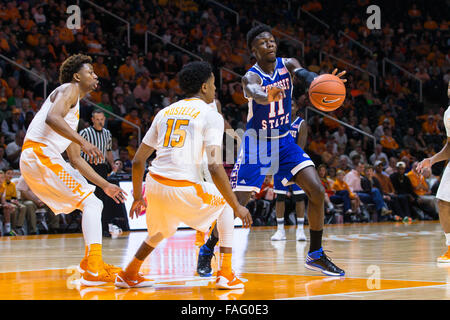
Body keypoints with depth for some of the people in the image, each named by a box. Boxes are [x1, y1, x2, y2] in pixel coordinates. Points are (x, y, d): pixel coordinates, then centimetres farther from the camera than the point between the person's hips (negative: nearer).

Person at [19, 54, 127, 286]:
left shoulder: (75, 107, 28)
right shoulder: (69, 90, 0)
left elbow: (76, 159, 29)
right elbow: (52, 118, -22)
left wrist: (106, 185, 27)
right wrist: (83, 142, -29)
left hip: (47, 159, 10)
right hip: (39, 155, -10)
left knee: (94, 204, 15)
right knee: (91, 203, -13)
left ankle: (91, 262, 13)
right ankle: (94, 270, -23)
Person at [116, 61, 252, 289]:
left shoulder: (165, 112, 18)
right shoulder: (211, 116, 1)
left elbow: (138, 161, 18)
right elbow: (215, 168, -10)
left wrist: (137, 197, 31)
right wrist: (237, 207, -3)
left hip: (154, 185, 5)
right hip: (184, 189, -5)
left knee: (161, 231, 36)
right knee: (225, 204, 24)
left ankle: (128, 275, 38)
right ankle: (225, 274, 14)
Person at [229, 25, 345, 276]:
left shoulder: (287, 65, -5)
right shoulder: (251, 77, -18)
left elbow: (306, 76, -26)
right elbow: (257, 95, -42)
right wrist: (269, 96, -67)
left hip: (285, 142, 4)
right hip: (257, 144, -4)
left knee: (317, 191, -8)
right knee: (237, 203, -10)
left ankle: (316, 255, 4)